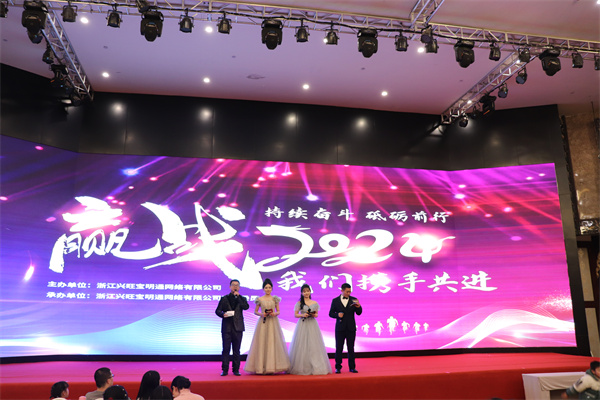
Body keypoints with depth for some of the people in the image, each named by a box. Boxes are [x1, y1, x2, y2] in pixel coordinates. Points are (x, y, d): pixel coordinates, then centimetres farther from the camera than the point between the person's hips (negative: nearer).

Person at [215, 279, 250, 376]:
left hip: (238, 327, 1)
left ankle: (236, 370, 11)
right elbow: (217, 310, 5)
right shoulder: (224, 299, 10)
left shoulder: (242, 299, 11)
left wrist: (238, 297, -8)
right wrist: (222, 314, -16)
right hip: (226, 327, -1)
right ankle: (224, 370, 5)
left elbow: (246, 307, -8)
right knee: (226, 349, -1)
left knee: (236, 350, 4)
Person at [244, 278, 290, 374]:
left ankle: (272, 366, 1)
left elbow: (278, 311, 11)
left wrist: (275, 313, -10)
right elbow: (255, 311, 10)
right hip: (263, 323, -1)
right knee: (262, 343, -4)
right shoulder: (260, 299, 5)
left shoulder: (275, 299, 7)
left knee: (273, 342, -4)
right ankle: (262, 367, 2)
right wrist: (261, 314, -9)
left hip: (273, 323, 1)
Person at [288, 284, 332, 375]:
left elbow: (317, 314, 15)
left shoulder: (315, 303, 9)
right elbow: (295, 314, 3)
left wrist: (314, 315, -7)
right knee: (302, 346, -3)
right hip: (302, 325, -2)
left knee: (314, 346, -2)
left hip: (312, 325, 2)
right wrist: (302, 315, -14)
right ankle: (302, 368, 5)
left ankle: (316, 367, 4)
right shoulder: (299, 303, 2)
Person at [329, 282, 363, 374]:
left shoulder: (353, 300, 4)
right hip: (340, 328, -1)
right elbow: (331, 313, 4)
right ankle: (338, 367, 12)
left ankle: (352, 367, 13)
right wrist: (337, 315, -16)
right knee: (339, 348, 4)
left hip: (351, 328, 1)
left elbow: (359, 313, 0)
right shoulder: (335, 301, 2)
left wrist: (358, 307, -21)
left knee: (351, 348, 5)